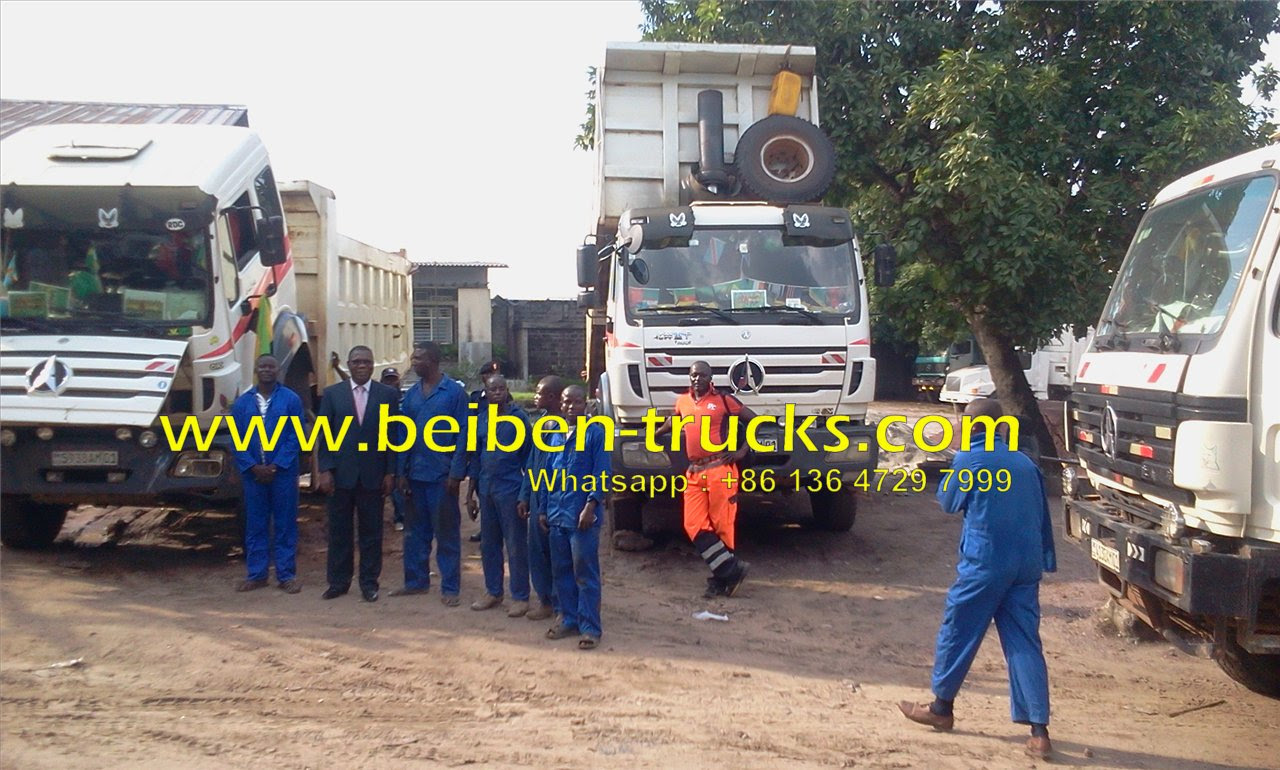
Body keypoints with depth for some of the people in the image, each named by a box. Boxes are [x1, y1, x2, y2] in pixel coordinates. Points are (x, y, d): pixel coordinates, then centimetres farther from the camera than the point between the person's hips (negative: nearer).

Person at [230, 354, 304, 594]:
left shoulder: (291, 400, 0)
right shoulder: (242, 402, 7)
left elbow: (295, 437, -4)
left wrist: (275, 466, -12)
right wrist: (253, 467, -8)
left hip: (283, 472, -2)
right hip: (252, 473, 2)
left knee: (285, 524, 3)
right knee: (255, 525, 8)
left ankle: (286, 574, 9)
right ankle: (256, 574, 17)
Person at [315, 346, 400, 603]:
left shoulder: (389, 395, 2)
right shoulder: (332, 394, 5)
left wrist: (390, 472, -3)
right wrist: (325, 470, -5)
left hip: (373, 475, -1)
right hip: (340, 474, 1)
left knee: (371, 532, 6)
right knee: (339, 531, 8)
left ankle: (369, 583, 16)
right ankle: (338, 582, 18)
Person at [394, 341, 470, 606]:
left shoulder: (454, 392, -7)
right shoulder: (411, 394, 8)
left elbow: (463, 434, -8)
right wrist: (402, 472, 6)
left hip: (442, 475, -5)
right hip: (415, 474, 5)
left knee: (447, 533, 3)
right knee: (414, 531, 12)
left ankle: (450, 587, 10)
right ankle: (416, 581, 24)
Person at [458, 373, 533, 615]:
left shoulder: (519, 417, -6)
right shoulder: (480, 419, 8)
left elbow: (527, 454, -5)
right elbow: (475, 454, 13)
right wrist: (471, 488, 11)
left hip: (511, 488, -6)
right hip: (486, 487, 6)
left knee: (516, 545, 0)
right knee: (488, 543, 13)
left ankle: (520, 597, 7)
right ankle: (493, 592, 26)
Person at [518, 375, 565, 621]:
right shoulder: (540, 421, 10)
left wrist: (545, 508, -18)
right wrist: (524, 496, 13)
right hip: (537, 497, 8)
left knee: (555, 553, 2)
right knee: (538, 550, 14)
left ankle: (559, 605, 12)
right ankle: (545, 599, 27)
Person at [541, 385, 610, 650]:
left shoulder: (596, 433, -5)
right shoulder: (554, 435, 13)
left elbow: (601, 474, -9)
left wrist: (591, 507, -17)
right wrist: (544, 510, 15)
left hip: (582, 516, -6)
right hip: (556, 515, 6)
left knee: (585, 573, -2)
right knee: (561, 571, 12)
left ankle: (590, 627, 3)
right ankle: (569, 619, 24)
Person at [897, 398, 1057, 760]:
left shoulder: (969, 459, -5)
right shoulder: (1026, 464, 12)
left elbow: (948, 502, 8)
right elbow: (1043, 517, 15)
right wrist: (1046, 562, 19)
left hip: (985, 562, -5)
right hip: (1026, 565, 5)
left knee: (957, 633, 11)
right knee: (1025, 645, 5)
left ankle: (941, 707, 25)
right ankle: (1039, 731, 0)